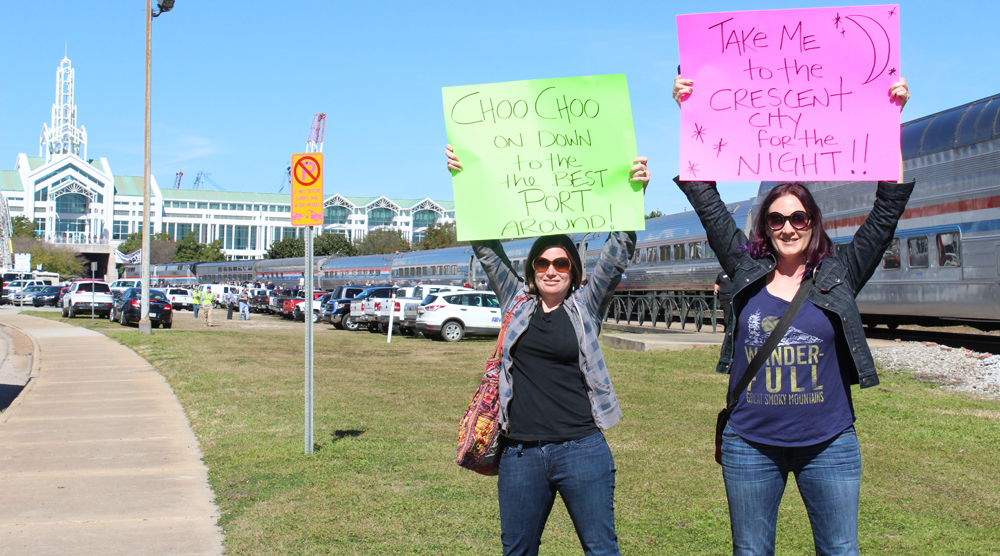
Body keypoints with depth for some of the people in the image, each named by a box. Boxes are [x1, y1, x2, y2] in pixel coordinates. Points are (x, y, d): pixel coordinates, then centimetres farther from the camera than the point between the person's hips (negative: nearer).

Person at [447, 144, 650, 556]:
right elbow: (486, 247, 7)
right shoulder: (516, 301, 9)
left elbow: (619, 254, -4)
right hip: (520, 453, 2)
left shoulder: (586, 306, 4)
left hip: (581, 449, -2)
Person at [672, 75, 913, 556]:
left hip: (828, 444, -1)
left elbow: (889, 207, -3)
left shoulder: (840, 276, 1)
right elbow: (705, 198, 1)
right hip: (750, 444, 1)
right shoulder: (746, 271, 3)